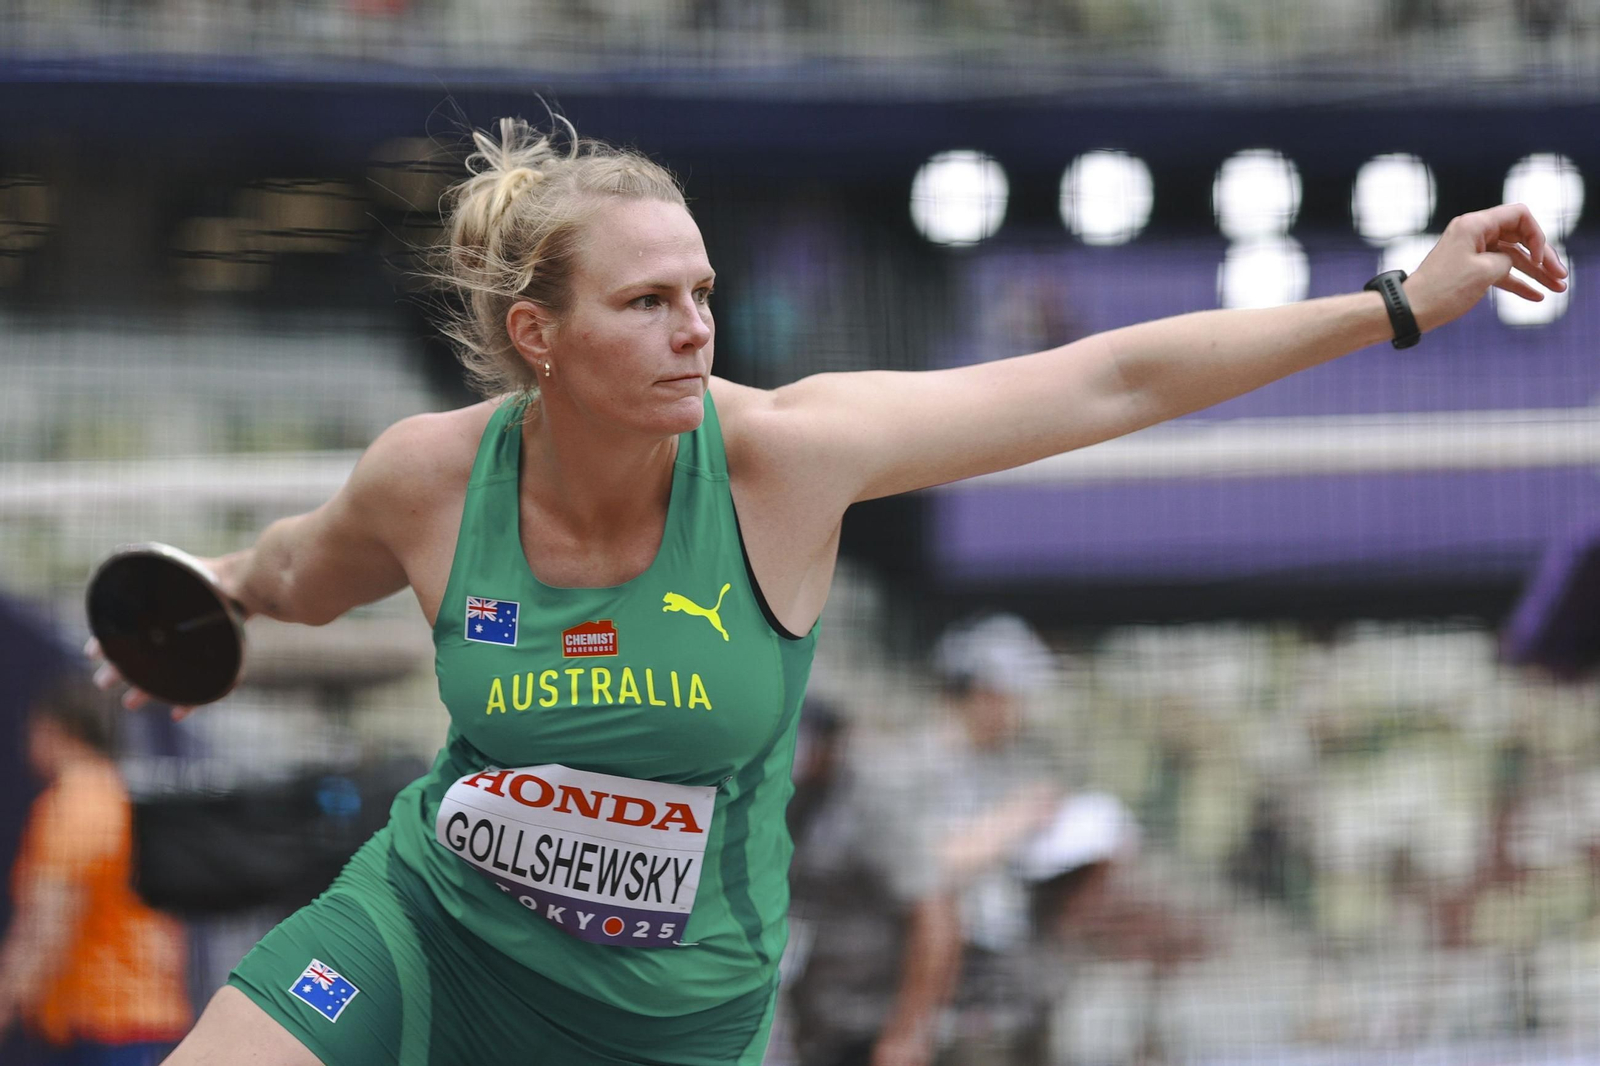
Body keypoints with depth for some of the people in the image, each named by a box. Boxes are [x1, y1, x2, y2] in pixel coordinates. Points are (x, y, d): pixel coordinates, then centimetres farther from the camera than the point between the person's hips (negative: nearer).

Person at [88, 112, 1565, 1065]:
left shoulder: (780, 455, -20)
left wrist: (1400, 303, -17)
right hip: (432, 918, 1)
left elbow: (1113, 381, -17)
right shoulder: (428, 478, -14)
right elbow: (299, 575, 13)